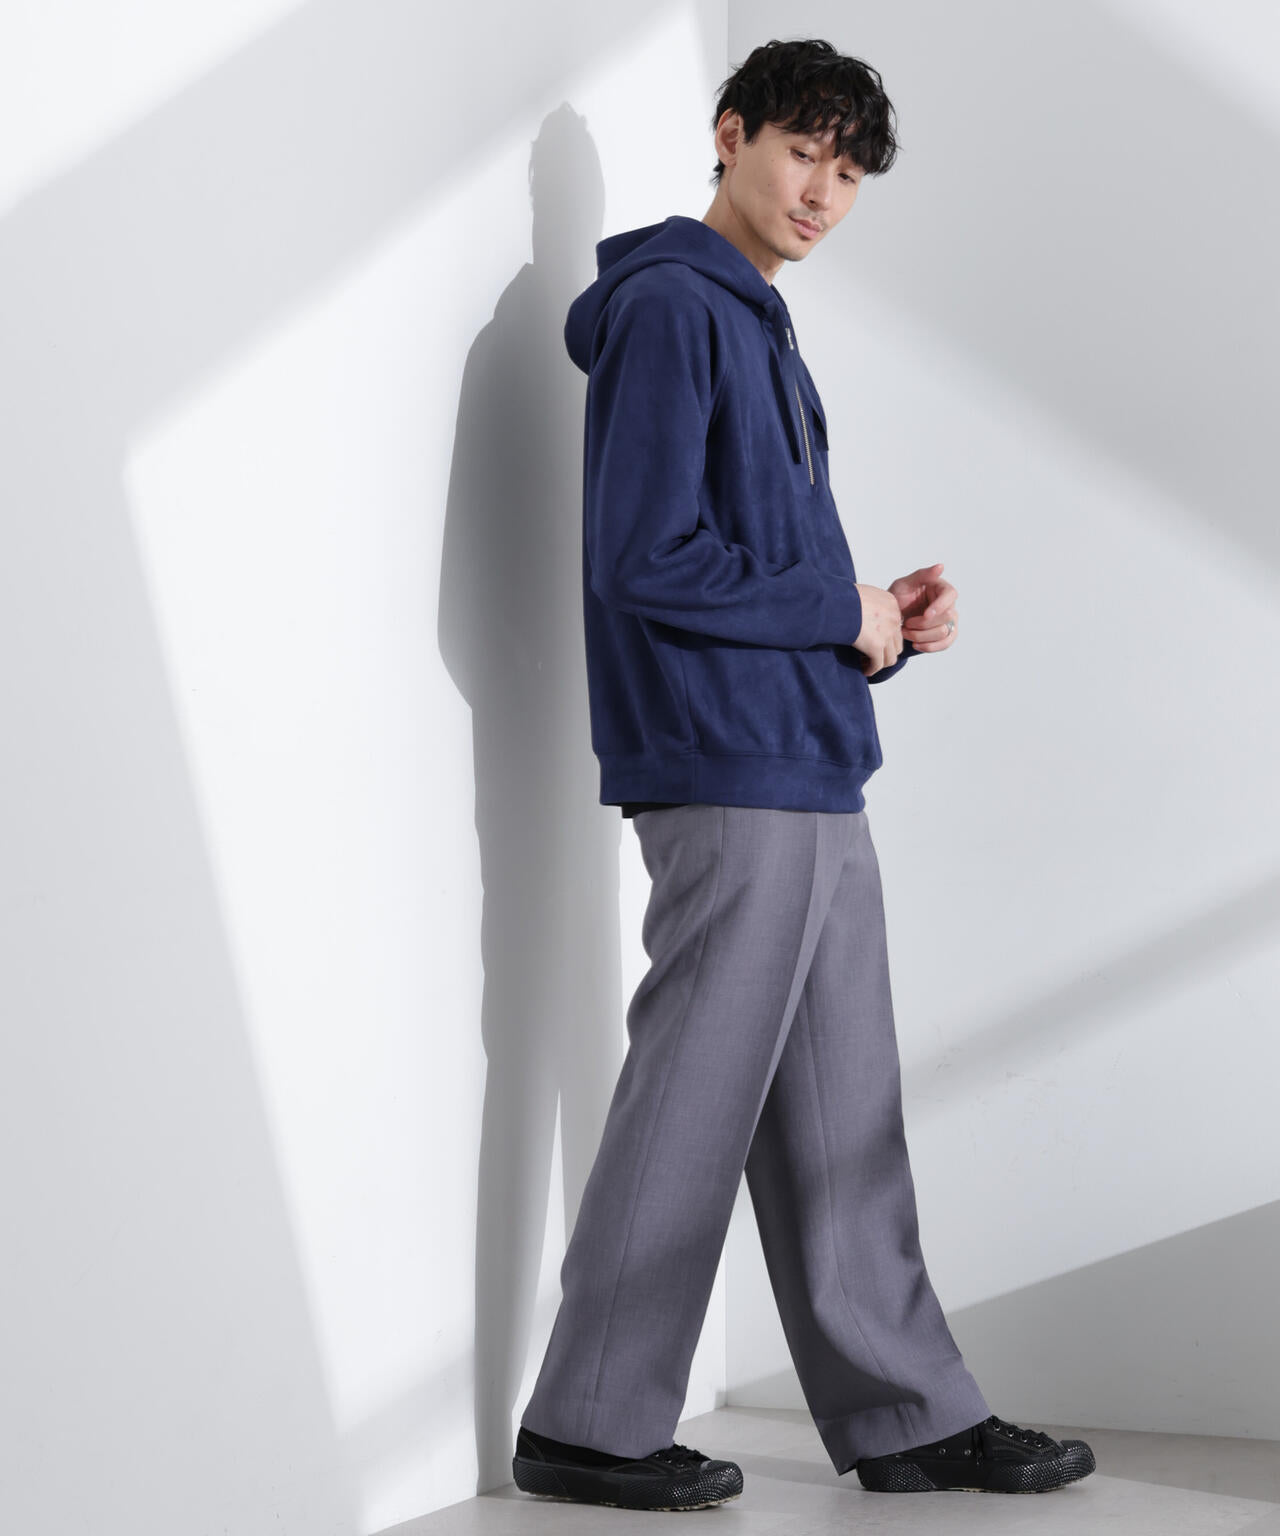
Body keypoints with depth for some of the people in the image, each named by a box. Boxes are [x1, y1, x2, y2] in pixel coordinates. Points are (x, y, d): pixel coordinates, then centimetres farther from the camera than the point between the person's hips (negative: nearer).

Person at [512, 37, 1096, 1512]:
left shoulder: (757, 328, 22)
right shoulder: (668, 306, -8)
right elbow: (645, 561, -18)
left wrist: (876, 624, 6)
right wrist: (842, 612, -9)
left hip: (810, 777, 10)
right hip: (727, 772, -10)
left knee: (840, 1116, 12)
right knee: (692, 1105, -4)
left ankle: (906, 1414, 19)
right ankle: (589, 1423, 7)